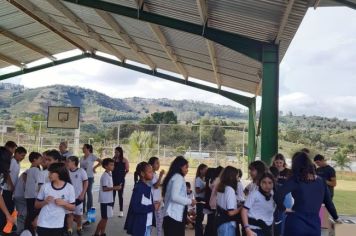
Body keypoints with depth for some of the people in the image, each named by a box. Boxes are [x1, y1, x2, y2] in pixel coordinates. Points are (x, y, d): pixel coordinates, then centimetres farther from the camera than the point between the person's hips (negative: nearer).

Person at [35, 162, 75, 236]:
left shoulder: (69, 188, -7)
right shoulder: (45, 186, -4)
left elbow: (73, 207, 0)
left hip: (58, 225, -1)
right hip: (43, 224, 1)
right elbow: (36, 205, 5)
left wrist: (64, 203, -18)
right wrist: (44, 202, -14)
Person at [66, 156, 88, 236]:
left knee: (78, 214, 11)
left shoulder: (81, 171, -10)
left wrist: (82, 194, -10)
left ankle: (79, 228, 31)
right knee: (69, 214, 2)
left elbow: (86, 183, -6)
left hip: (78, 197, -2)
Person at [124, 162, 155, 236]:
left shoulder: (147, 186, 7)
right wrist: (152, 207, -21)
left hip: (147, 223, 8)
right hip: (140, 225, -8)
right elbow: (136, 207, -25)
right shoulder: (138, 187, -20)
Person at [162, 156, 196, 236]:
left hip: (172, 215, 10)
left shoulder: (174, 177, 19)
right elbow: (174, 196, -21)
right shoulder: (178, 177, -10)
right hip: (174, 216, -10)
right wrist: (190, 201, -10)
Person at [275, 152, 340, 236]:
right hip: (314, 225, 4)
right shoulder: (321, 181, 4)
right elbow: (329, 203, 13)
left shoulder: (295, 180, -11)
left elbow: (278, 195, -24)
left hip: (296, 223, -4)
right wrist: (336, 218, 28)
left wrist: (283, 208, -7)